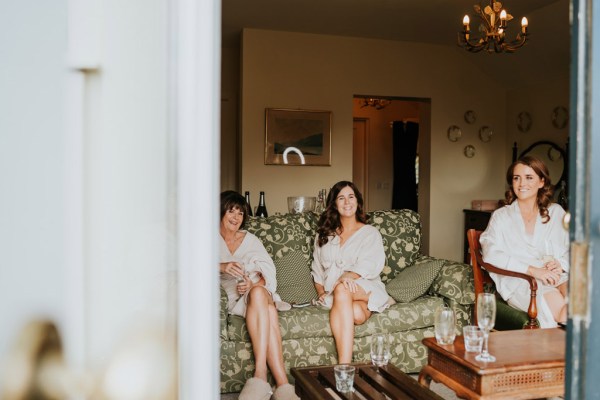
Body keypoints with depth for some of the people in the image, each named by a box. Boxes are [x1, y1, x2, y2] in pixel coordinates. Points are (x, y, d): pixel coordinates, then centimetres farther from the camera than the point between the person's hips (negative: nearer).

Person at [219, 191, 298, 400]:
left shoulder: (250, 239, 24)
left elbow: (267, 270, 8)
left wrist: (254, 284, -16)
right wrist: (220, 266, -25)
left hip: (258, 289, 2)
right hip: (231, 294, -2)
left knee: (258, 294, -38)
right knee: (267, 311, -36)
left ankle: (260, 375, -45)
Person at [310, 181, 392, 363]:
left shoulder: (370, 233, 13)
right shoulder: (323, 235, 24)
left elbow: (370, 265, -6)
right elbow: (317, 268, 22)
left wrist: (347, 276, -27)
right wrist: (321, 292, 1)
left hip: (366, 289, -2)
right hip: (333, 294, 2)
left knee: (342, 290, -41)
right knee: (356, 313, -38)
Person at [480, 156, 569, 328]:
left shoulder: (556, 212, 21)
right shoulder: (501, 216, 12)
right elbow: (491, 254, -4)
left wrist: (561, 264, -9)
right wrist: (532, 270, -16)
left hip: (557, 275, 3)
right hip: (519, 281, -3)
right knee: (558, 304, -33)